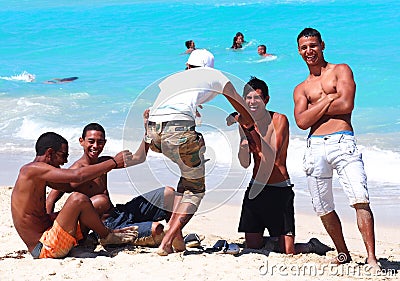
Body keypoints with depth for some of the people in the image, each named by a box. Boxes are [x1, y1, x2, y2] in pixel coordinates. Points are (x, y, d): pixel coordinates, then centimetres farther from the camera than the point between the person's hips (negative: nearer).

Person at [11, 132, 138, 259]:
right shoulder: (31, 169, -17)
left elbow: (69, 185, 24)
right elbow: (78, 176, -26)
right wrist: (114, 162, -18)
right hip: (43, 249, -10)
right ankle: (107, 237, -4)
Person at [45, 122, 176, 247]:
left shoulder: (104, 162, 9)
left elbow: (139, 158, 12)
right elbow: (50, 201, -19)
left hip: (121, 212, 9)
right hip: (108, 225, -9)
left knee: (168, 193, 5)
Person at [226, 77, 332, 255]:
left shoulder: (279, 119, -9)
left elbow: (273, 156, -22)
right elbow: (245, 163, 3)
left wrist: (253, 128, -26)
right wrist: (243, 146, -19)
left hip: (279, 189, -5)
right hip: (255, 188, 5)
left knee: (287, 251, -6)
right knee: (252, 246, 5)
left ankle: (312, 246, 25)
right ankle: (271, 240, 38)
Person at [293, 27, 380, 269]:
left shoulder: (341, 70, 12)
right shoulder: (301, 89, 21)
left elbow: (347, 105, -5)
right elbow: (302, 122, 4)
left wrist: (314, 109, 4)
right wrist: (329, 98, -1)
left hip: (342, 142, -4)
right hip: (315, 147, 4)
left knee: (360, 200, -17)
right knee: (323, 209, 6)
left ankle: (371, 258, -17)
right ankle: (343, 254, 21)